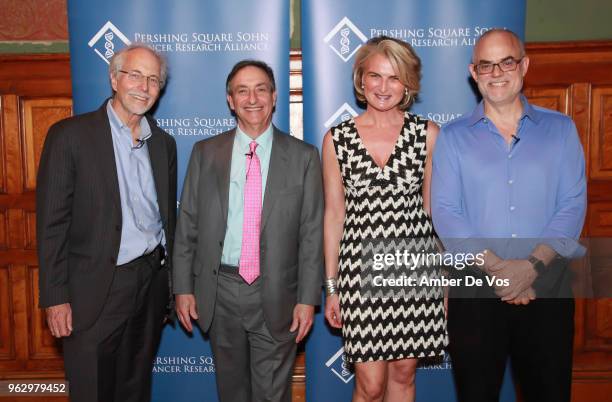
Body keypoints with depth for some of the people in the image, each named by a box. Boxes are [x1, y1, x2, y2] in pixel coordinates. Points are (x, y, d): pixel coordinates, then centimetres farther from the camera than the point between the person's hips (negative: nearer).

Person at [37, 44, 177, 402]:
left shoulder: (164, 143, 8)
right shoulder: (70, 135, -8)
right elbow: (52, 223, -9)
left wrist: (171, 284, 14)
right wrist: (55, 298, -11)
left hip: (152, 282, 5)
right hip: (96, 290, -4)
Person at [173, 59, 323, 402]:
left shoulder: (303, 157, -2)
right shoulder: (205, 153, 3)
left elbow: (312, 232, -4)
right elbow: (187, 225, 5)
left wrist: (308, 298, -7)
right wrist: (183, 286, 2)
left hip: (275, 296, -2)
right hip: (220, 290, 2)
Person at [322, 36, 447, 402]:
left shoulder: (428, 134, 2)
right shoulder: (336, 139, 2)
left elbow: (435, 206, 6)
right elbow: (334, 214, 5)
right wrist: (332, 287, 6)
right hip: (360, 267, -1)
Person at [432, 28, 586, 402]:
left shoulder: (560, 129, 7)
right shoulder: (453, 137, 4)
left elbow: (573, 205, -2)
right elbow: (445, 212, -5)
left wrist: (532, 265, -15)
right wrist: (496, 267, -16)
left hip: (547, 290, 1)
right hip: (474, 291, 0)